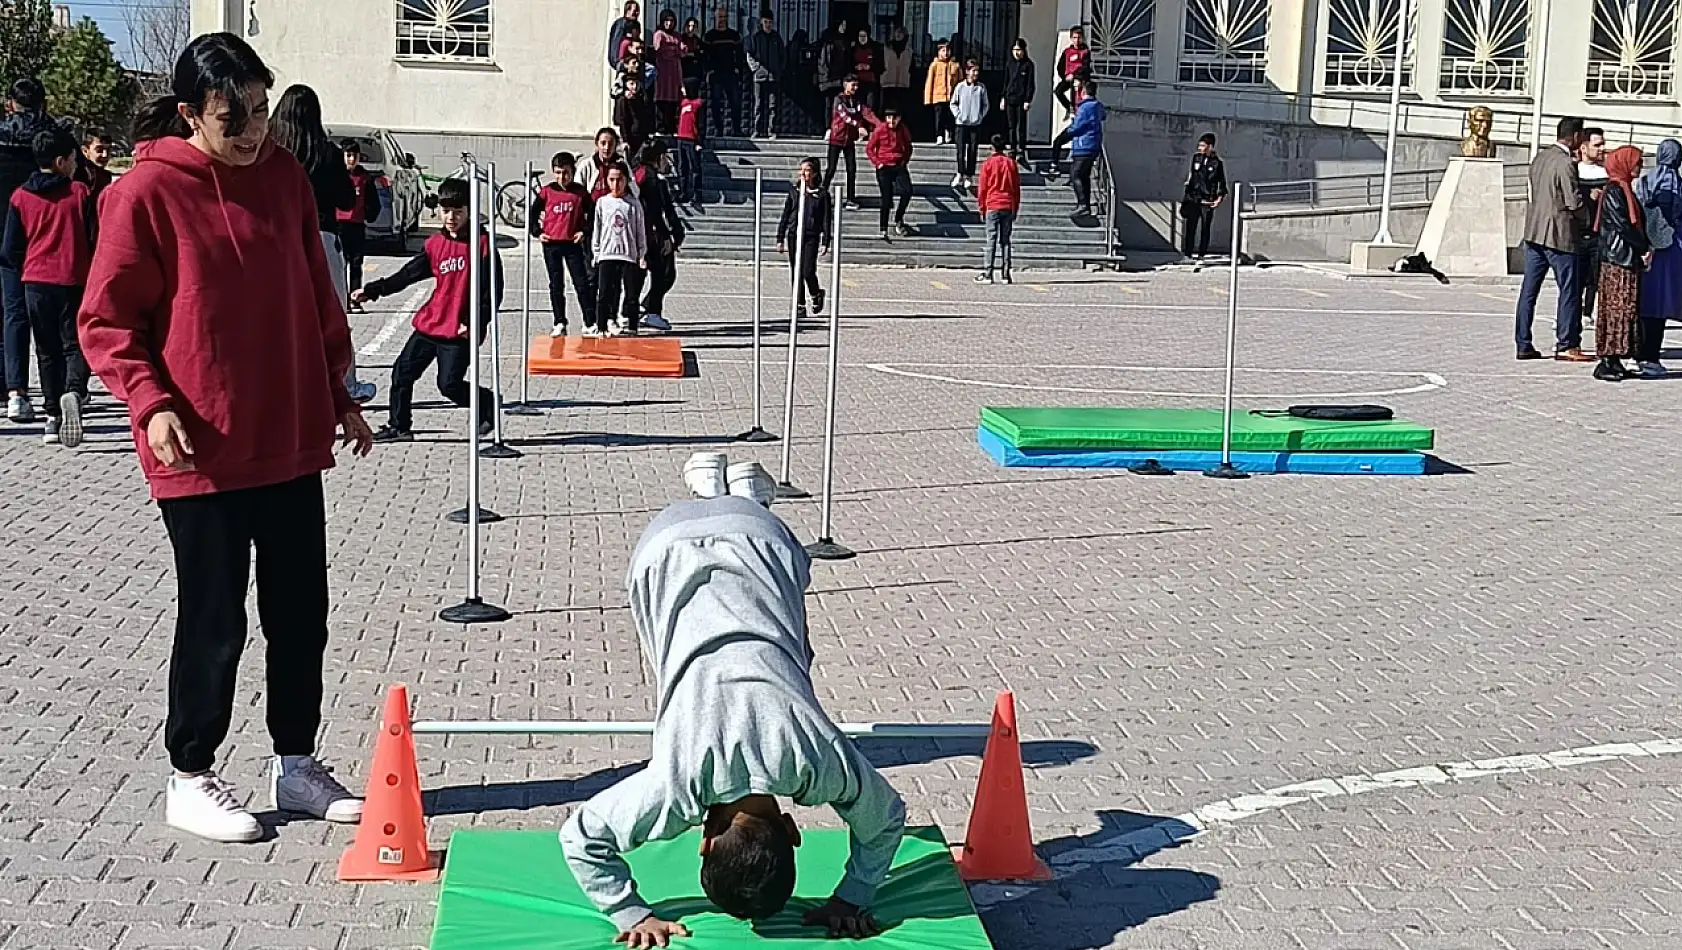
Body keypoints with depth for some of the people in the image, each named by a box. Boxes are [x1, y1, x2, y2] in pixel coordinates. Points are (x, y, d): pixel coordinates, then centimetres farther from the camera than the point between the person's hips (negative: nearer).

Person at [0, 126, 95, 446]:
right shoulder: (81, 193, -4)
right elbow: (96, 239, -1)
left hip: (36, 282, 2)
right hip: (74, 282, -2)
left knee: (48, 351, 11)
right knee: (75, 345, 3)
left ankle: (54, 417, 8)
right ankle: (73, 392, -26)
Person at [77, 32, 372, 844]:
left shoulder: (284, 178, 5)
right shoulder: (147, 192, -11)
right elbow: (104, 322, -8)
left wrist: (338, 396, 15)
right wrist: (151, 402, -20)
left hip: (291, 443, 5)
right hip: (201, 453, -5)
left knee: (301, 614, 12)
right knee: (215, 621, 3)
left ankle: (295, 765, 27)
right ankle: (190, 779, 20)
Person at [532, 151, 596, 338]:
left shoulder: (580, 192, -1)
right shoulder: (546, 192, 0)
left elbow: (592, 213, 7)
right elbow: (533, 213, 9)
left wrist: (585, 231, -2)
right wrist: (537, 232, 0)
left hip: (573, 243, -1)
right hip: (551, 243, 1)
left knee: (582, 283, -2)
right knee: (556, 285, 7)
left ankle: (591, 321, 0)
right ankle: (559, 323, 12)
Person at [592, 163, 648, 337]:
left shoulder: (634, 204, 2)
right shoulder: (602, 202, 6)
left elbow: (641, 230, 5)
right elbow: (597, 228, 10)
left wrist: (642, 255, 2)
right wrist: (596, 252, 8)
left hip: (629, 255, -1)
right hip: (607, 255, 1)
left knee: (631, 293, 1)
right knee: (604, 293, -1)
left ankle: (630, 326, 8)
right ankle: (600, 326, 4)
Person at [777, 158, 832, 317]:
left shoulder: (822, 194, 0)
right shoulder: (794, 192, 7)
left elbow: (827, 220, 1)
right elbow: (785, 216, 11)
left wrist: (825, 243, -4)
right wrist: (780, 239, 7)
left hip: (811, 237, -3)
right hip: (793, 236, 3)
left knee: (808, 272, -12)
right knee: (796, 273, 4)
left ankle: (816, 294, 18)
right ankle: (800, 306, 13)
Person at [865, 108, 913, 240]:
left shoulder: (903, 130, 3)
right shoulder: (879, 130, -6)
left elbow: (908, 147, 20)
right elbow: (869, 148, 1)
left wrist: (905, 160, 7)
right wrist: (877, 162, -6)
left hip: (899, 166, 3)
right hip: (884, 167, -3)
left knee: (907, 192, -15)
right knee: (886, 199, -5)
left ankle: (898, 219, 7)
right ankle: (883, 230, 2)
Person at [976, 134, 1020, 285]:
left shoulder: (988, 163, -2)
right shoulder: (1011, 163, 5)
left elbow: (982, 188, -1)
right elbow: (1017, 187, 8)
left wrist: (981, 207, 9)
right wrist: (1015, 208, 15)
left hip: (992, 206, -2)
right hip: (1009, 206, 2)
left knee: (991, 240, -3)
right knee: (1005, 241, 5)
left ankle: (987, 274, -8)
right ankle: (1006, 275, 1)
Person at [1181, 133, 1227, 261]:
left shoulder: (1217, 162, 0)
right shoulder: (1195, 157, 6)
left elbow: (1222, 183, 5)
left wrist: (1220, 198, -5)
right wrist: (1186, 194, 12)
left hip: (1208, 201, -2)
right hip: (1193, 199, 2)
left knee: (1205, 228, 1)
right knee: (1190, 226, -3)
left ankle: (1202, 253, 7)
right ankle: (1188, 252, 1)